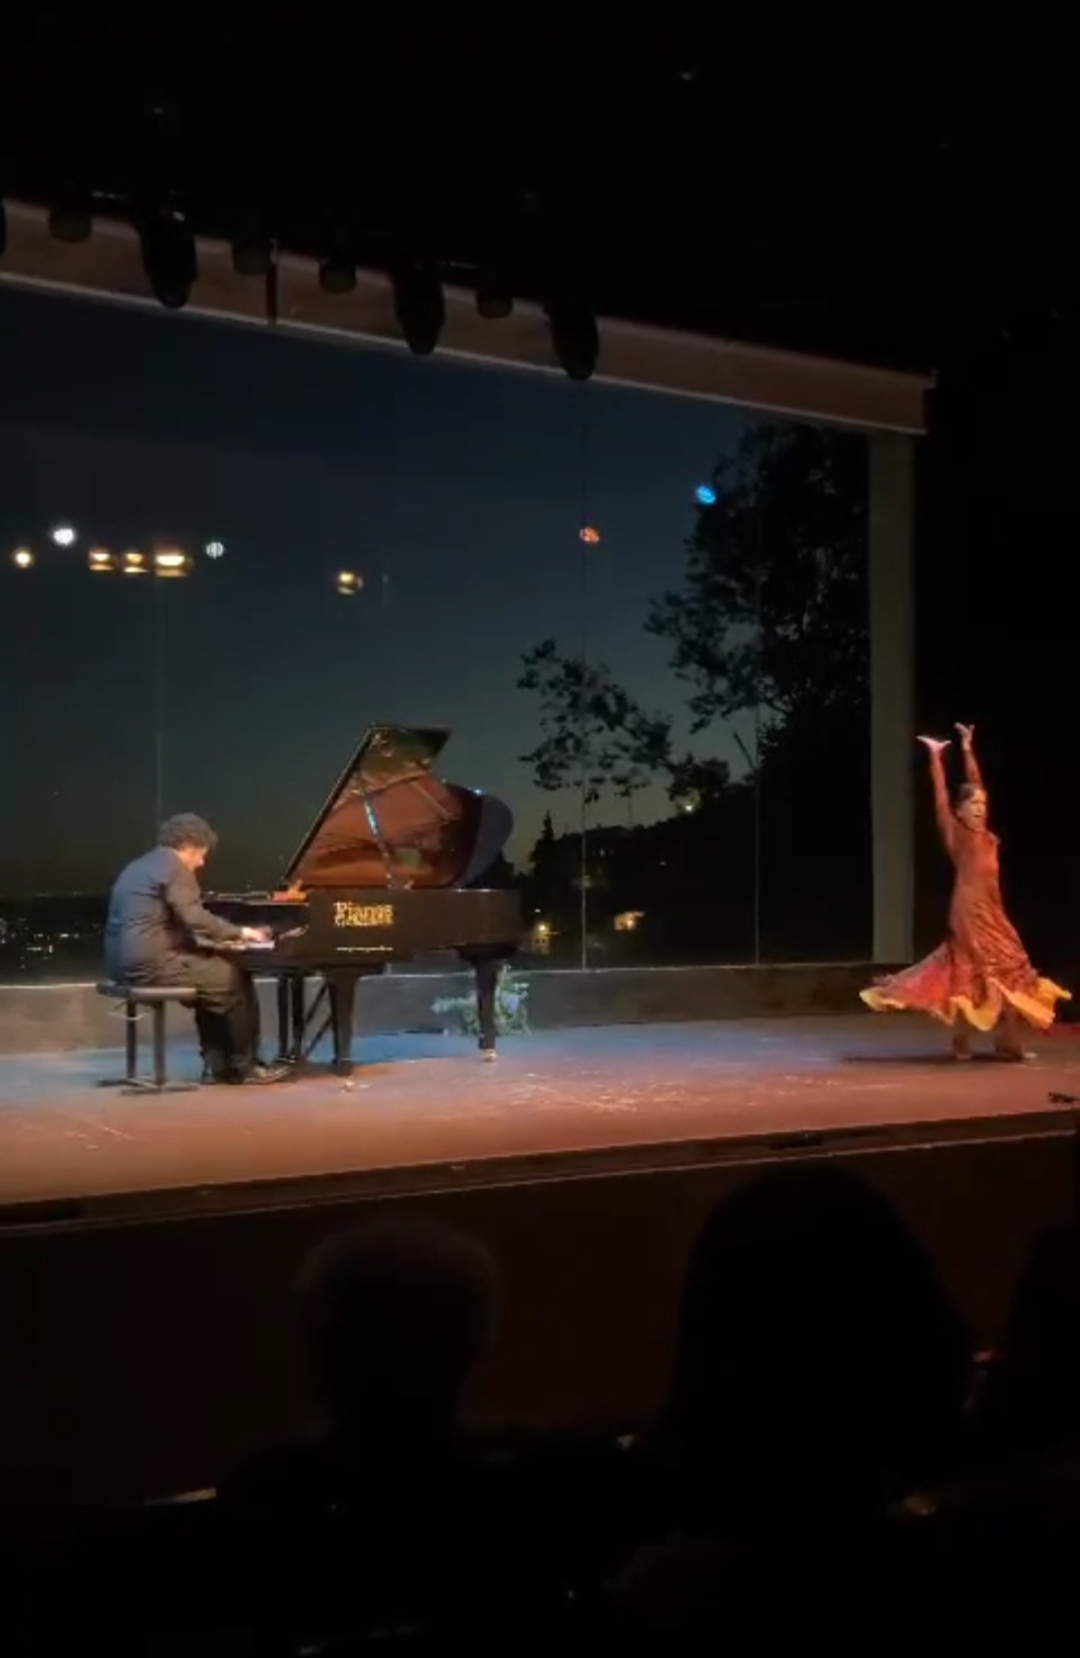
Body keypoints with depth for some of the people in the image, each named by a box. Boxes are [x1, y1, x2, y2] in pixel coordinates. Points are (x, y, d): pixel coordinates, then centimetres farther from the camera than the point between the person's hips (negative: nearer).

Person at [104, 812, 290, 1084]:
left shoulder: (140, 867, 22)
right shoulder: (174, 867, -9)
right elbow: (195, 919, -18)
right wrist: (241, 932, -6)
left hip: (129, 961, 10)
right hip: (152, 964, -10)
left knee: (213, 980, 22)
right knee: (235, 980, -1)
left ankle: (217, 1063, 18)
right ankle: (244, 1065, 9)